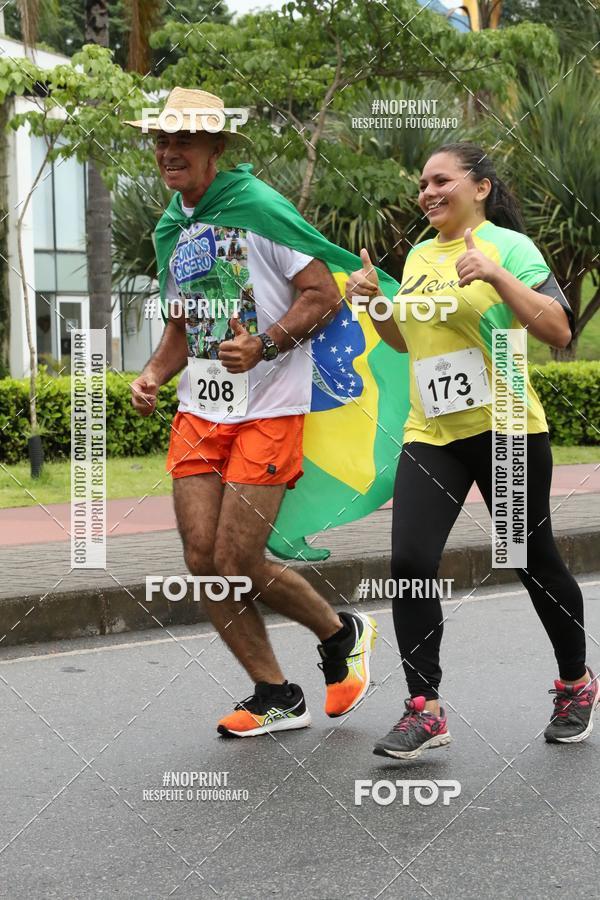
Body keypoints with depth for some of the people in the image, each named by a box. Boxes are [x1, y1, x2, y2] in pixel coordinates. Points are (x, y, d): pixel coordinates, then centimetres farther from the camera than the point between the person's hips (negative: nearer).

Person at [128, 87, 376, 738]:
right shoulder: (173, 229, 14)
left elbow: (323, 294, -10)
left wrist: (264, 346, -23)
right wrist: (153, 375, 5)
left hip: (268, 410, -7)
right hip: (199, 410, 7)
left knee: (237, 562, -9)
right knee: (203, 561, 0)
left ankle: (342, 634, 20)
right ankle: (277, 697, 16)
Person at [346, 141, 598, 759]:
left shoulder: (508, 246, -7)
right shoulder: (418, 255, 13)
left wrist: (495, 275, -25)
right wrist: (374, 302, 6)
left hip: (505, 429, -5)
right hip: (430, 432, 5)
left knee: (534, 563, 9)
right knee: (410, 562, -11)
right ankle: (425, 710, -3)